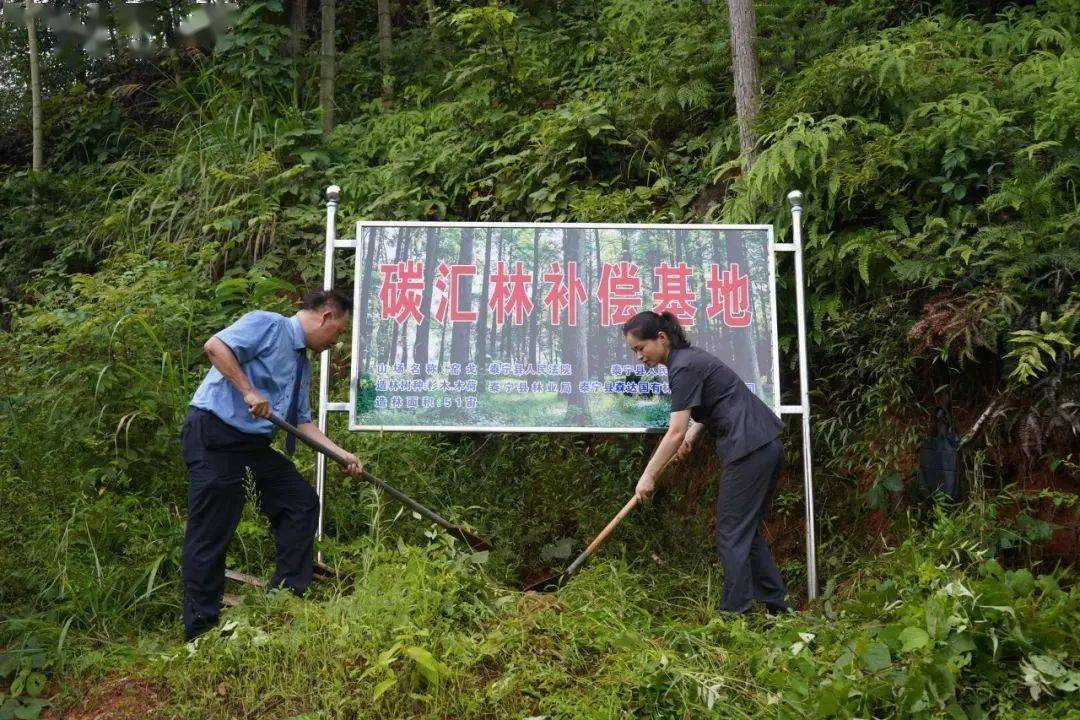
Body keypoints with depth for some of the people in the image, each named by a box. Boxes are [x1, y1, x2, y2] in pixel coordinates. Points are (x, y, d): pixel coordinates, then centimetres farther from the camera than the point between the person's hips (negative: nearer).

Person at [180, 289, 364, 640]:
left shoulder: (302, 365, 18)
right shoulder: (268, 324, -8)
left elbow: (302, 423, 18)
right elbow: (215, 346, -21)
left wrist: (343, 455, 12)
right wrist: (249, 392, -23)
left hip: (254, 441, 10)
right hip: (214, 432, -10)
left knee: (302, 502, 8)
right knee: (212, 531, -4)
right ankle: (200, 628, 8)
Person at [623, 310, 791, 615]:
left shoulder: (683, 368, -15)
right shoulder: (689, 358, 15)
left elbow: (676, 431, -18)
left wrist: (648, 476, -12)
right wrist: (692, 434, 12)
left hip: (749, 449, -10)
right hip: (765, 445, 10)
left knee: (732, 534, -4)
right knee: (747, 531, 16)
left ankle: (736, 612, 0)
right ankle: (777, 604, 20)